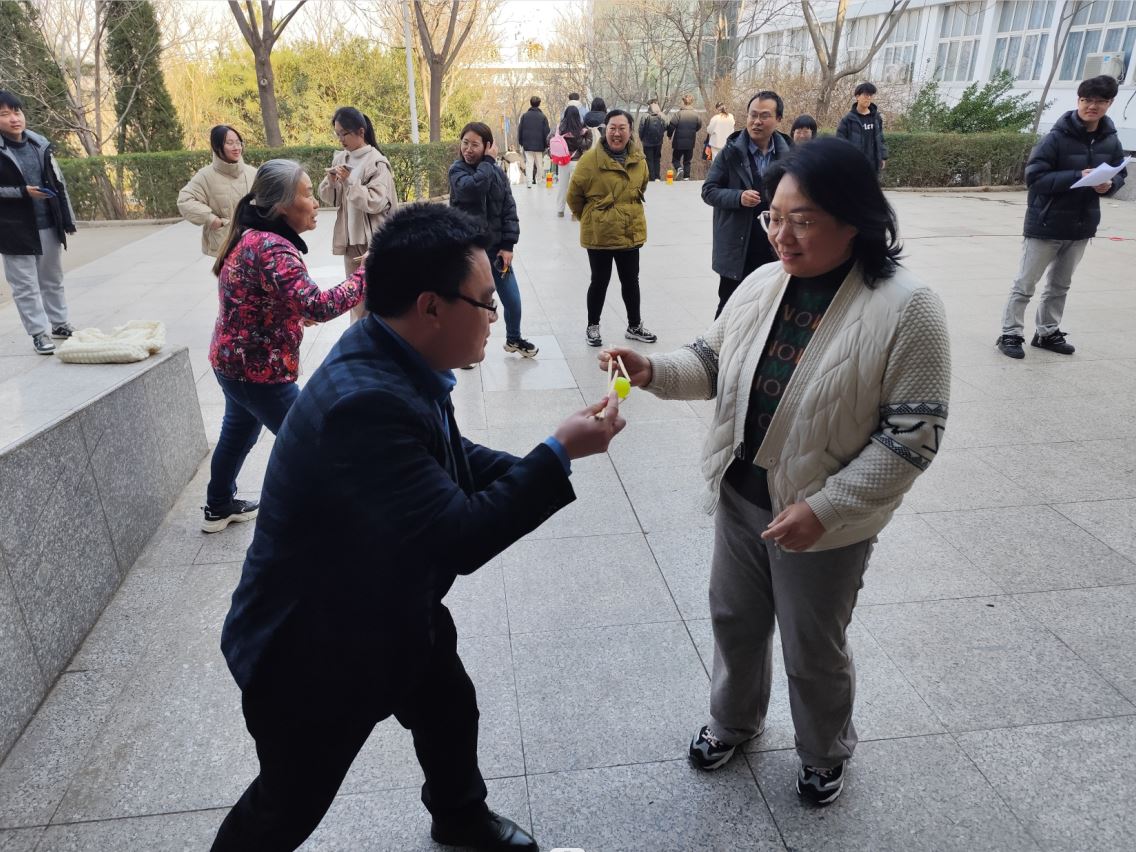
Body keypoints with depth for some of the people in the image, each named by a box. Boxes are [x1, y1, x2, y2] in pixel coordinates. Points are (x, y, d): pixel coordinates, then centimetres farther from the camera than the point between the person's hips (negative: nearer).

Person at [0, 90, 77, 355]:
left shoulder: (40, 143, 5)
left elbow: (58, 182, 10)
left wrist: (67, 219, 9)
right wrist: (23, 192, -19)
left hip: (49, 225, 4)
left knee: (53, 279, 16)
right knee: (25, 285, 2)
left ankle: (59, 324, 29)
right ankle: (39, 332, 9)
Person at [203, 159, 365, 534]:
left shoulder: (251, 235, 4)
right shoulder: (271, 247, -27)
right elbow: (318, 306, -38)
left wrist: (295, 312, 13)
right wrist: (366, 274, -34)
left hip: (234, 359, 11)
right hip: (259, 368, -11)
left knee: (238, 432, 27)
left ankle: (219, 507, 46)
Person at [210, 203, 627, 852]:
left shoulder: (394, 362, -8)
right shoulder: (366, 401, -38)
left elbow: (454, 461, 6)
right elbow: (458, 539, -34)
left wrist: (535, 470, -9)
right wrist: (560, 452, -26)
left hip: (393, 608, 9)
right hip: (312, 649, -8)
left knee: (451, 711, 27)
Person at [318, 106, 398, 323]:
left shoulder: (376, 162, -10)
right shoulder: (340, 158, 10)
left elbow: (376, 202, -17)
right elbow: (329, 199, 12)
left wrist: (349, 182, -21)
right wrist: (330, 182, -7)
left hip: (373, 238, -6)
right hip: (349, 236, 7)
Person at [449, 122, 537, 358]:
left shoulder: (497, 172, 3)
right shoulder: (457, 170, -6)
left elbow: (509, 209, 2)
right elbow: (472, 188, -30)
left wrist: (508, 245, -6)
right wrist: (488, 161, -18)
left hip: (495, 248, 3)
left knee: (513, 300, 8)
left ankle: (513, 339, 33)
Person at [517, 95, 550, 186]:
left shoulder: (524, 116, 2)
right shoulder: (543, 117, -3)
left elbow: (520, 130, 5)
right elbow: (546, 132, -2)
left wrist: (520, 142, 13)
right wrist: (546, 144, 6)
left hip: (527, 145, 1)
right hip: (539, 145, -1)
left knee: (529, 163, 0)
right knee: (539, 164, 10)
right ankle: (539, 180, 17)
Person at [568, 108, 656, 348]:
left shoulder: (638, 159, 0)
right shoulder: (591, 159, -15)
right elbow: (574, 195, -4)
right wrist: (590, 219, 8)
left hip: (631, 232, 4)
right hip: (599, 234, -4)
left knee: (631, 280, 14)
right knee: (600, 281, 8)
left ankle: (634, 326, 29)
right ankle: (592, 327, 25)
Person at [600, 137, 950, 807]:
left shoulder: (906, 309, -20)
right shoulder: (762, 285, -3)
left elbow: (912, 436, -19)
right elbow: (713, 363, 7)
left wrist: (822, 508, -23)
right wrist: (653, 371, -13)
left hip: (827, 520, -5)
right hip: (741, 496, 5)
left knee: (813, 650, 16)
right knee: (735, 620, 23)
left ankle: (826, 753, 48)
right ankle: (736, 718, 53)